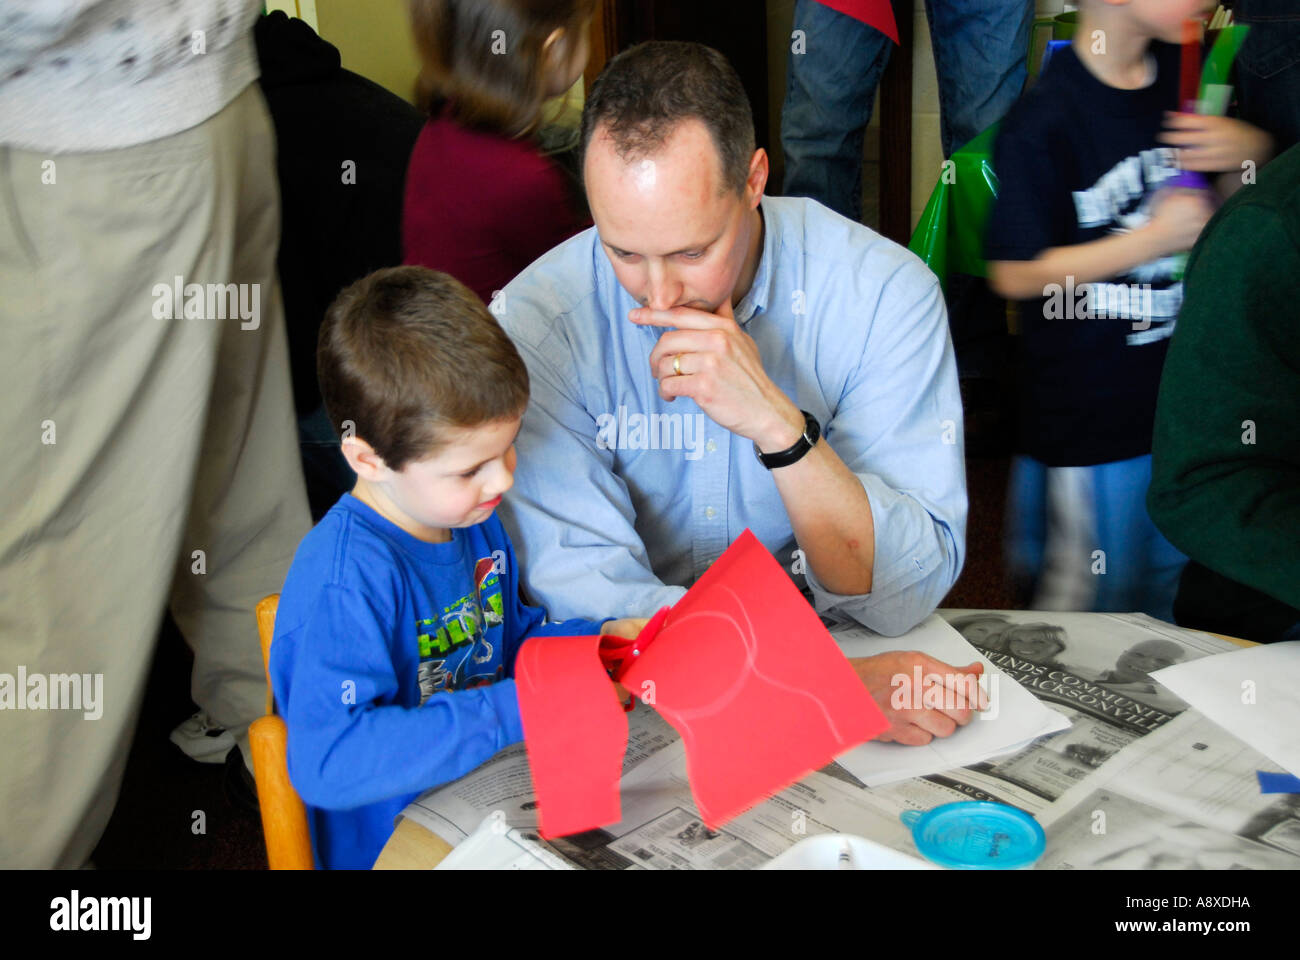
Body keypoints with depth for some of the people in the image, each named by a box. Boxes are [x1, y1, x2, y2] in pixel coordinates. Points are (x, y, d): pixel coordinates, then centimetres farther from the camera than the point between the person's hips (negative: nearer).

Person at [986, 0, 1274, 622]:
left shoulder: (1186, 76, 3)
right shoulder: (1045, 122, -19)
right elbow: (1015, 274, -17)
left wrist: (1248, 156, -6)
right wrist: (1156, 237, -19)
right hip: (1086, 414, -7)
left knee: (1168, 586, 21)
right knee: (1088, 602, 6)